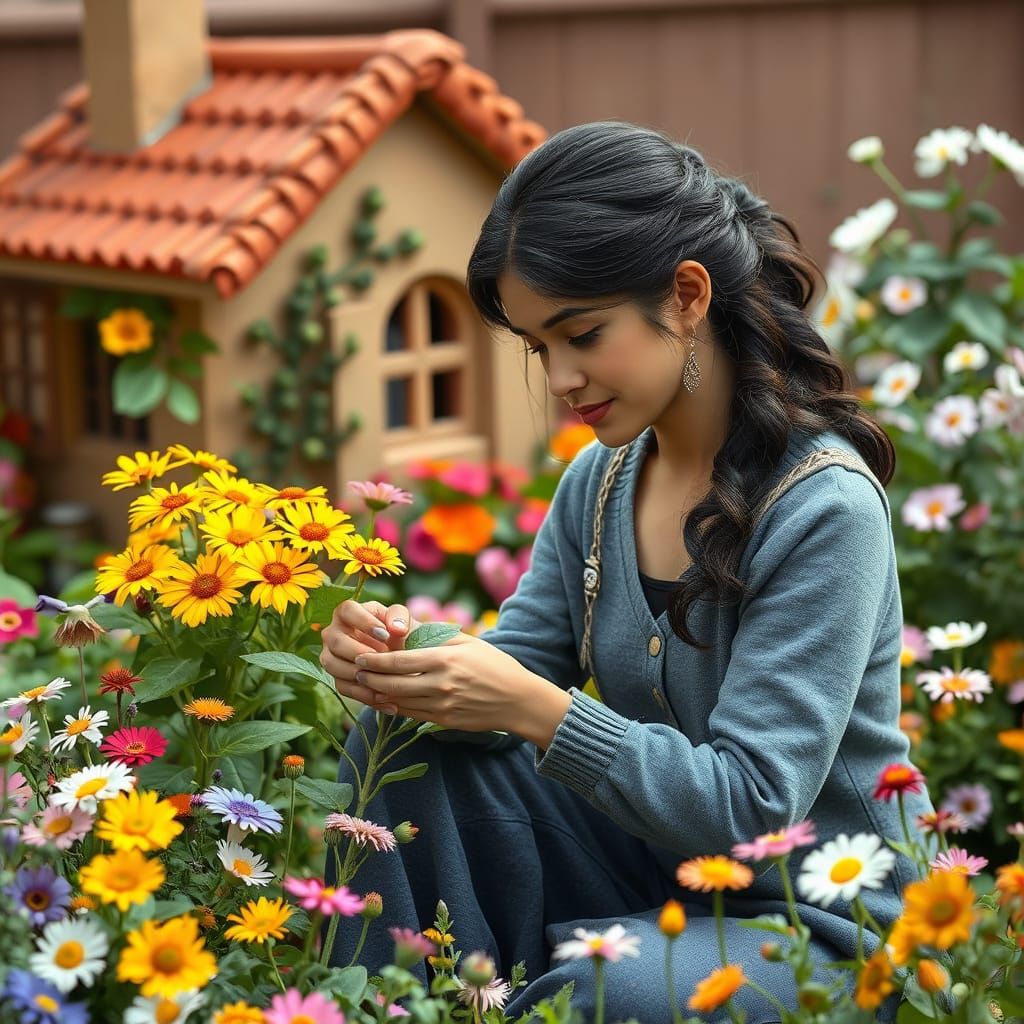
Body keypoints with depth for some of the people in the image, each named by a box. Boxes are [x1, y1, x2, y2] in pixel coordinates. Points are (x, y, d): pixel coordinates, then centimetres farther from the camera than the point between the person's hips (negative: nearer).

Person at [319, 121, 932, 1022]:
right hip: (654, 879, 7)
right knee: (411, 741, -5)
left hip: (818, 931, -7)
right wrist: (406, 661, -20)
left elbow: (751, 810, -25)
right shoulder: (596, 483, 1)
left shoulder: (823, 509, -22)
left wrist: (535, 709, -33)